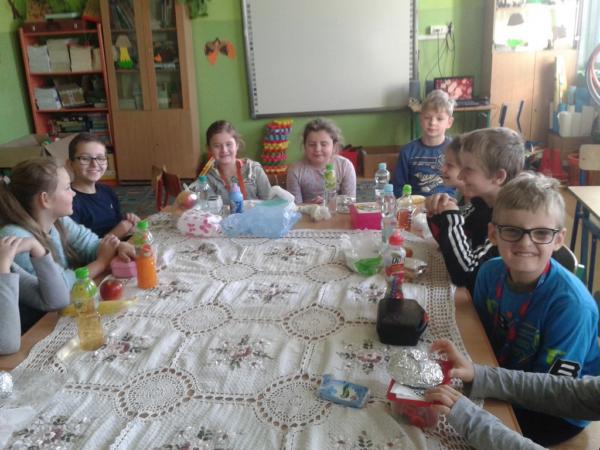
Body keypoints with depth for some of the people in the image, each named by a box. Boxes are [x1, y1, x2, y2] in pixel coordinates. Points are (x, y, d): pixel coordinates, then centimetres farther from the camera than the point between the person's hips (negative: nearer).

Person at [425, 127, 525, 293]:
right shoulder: (483, 202, -2)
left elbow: (464, 274, -28)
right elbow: (460, 244, 8)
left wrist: (451, 218, -22)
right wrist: (440, 212, -9)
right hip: (470, 292, 7)